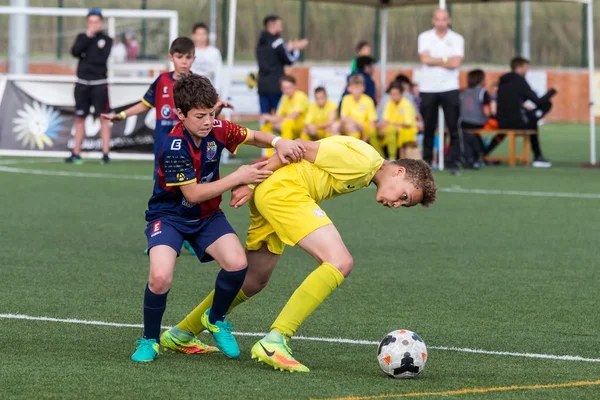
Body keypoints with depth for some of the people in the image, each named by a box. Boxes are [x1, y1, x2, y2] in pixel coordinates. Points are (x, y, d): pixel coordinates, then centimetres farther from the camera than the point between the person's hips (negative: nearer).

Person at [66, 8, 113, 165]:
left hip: (99, 84, -3)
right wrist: (88, 36, -14)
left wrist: (86, 57, -9)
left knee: (103, 118, -6)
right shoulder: (82, 37, 10)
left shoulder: (106, 40, 2)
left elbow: (102, 58, -12)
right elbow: (75, 51, -10)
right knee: (79, 118, 6)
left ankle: (105, 153, -5)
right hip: (82, 83, 3)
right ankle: (76, 154, 10)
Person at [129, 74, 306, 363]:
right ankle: (150, 340, -2)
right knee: (160, 276, -30)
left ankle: (216, 319, 11)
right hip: (169, 216, -5)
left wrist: (279, 143, -17)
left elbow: (254, 137, 5)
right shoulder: (175, 147, -28)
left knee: (237, 264, -20)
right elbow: (193, 193, -26)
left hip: (206, 216, 5)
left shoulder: (217, 130, -11)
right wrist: (238, 178, -25)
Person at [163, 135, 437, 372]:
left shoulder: (363, 175, 18)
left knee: (254, 281, 22)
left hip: (267, 194, 11)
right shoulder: (362, 160, -13)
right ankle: (275, 341, -25)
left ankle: (181, 333, 35)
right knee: (340, 263, -20)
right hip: (283, 190, -11)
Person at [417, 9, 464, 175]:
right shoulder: (424, 37, 4)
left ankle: (453, 163, -5)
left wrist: (434, 60, -6)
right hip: (428, 88, 0)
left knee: (453, 128, -6)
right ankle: (426, 162, 15)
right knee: (428, 128, 5)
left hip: (449, 88, 0)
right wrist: (445, 60, -6)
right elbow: (425, 59, -11)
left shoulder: (457, 39, 3)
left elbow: (455, 63, -10)